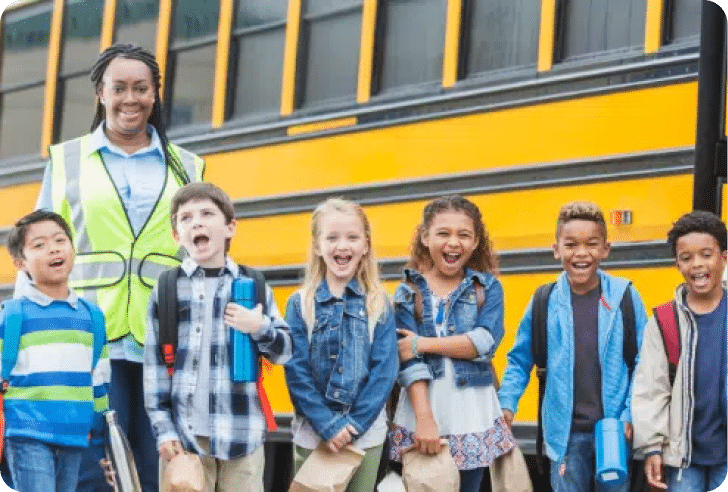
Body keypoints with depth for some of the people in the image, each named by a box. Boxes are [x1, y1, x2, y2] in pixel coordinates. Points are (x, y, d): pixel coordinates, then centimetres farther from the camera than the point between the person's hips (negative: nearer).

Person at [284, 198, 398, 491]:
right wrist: (327, 424, -14)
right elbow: (296, 371, -6)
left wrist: (354, 424, -14)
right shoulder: (300, 304, -2)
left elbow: (384, 370, -5)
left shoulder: (379, 305, 0)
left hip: (365, 432, 0)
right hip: (312, 433, 0)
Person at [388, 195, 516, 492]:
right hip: (422, 410, -1)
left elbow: (486, 342, -12)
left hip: (473, 414, 1)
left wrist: (424, 344, -14)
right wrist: (424, 418, -18)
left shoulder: (488, 288, 4)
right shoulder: (409, 292, 2)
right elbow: (408, 359, -8)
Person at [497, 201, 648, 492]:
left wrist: (631, 416, -7)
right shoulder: (545, 302, -1)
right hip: (566, 434, 1)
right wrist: (506, 404, -1)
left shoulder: (625, 297, -3)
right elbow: (519, 361, 10)